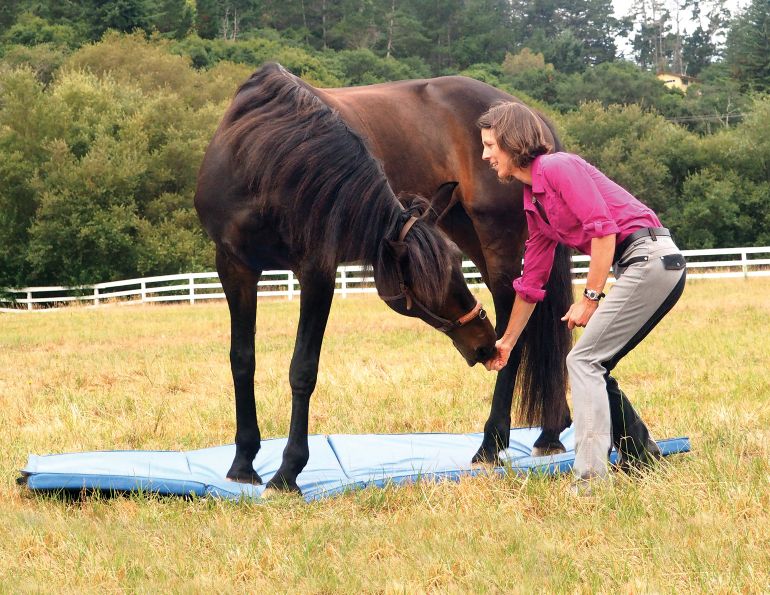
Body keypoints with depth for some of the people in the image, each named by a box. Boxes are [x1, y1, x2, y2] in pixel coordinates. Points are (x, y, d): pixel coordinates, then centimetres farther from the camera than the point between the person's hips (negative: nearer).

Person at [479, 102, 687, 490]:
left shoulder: (557, 167, -8)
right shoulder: (533, 204, 19)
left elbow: (602, 228, -17)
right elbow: (531, 281, 27)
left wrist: (591, 298, -14)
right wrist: (507, 341, 33)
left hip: (648, 255, -9)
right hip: (640, 268, 9)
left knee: (583, 360, -10)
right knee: (592, 367, 13)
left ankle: (590, 477, -14)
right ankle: (644, 460, 20)